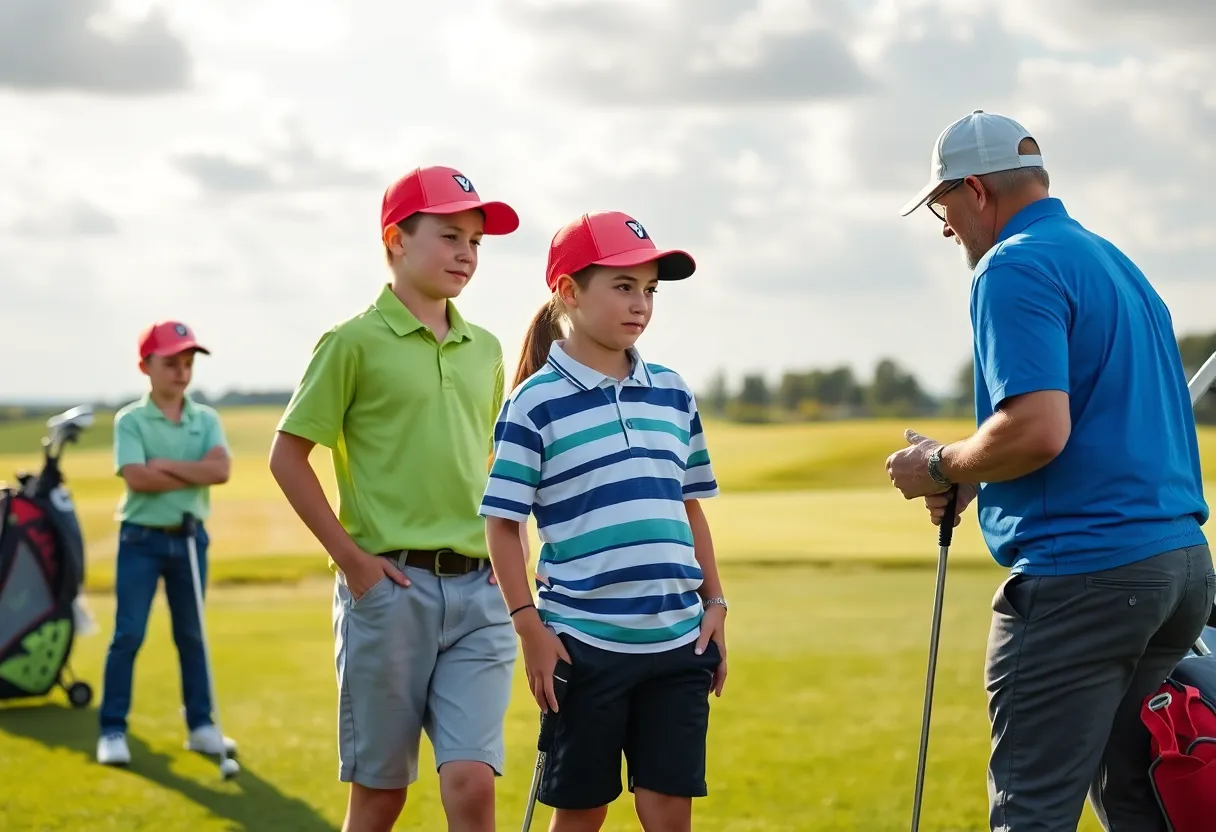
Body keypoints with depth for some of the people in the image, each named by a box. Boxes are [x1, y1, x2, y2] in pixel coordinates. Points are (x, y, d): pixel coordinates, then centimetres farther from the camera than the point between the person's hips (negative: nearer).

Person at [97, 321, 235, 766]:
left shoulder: (206, 420, 5)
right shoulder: (130, 420, -5)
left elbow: (220, 468, -13)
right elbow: (137, 477, -20)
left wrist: (166, 465, -16)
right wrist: (196, 474, -13)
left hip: (190, 538, 4)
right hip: (142, 539, -4)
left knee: (192, 634, 10)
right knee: (128, 634, -4)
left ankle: (201, 726, 17)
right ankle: (113, 730, 1)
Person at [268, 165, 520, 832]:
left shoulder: (484, 350, 13)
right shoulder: (354, 342, -3)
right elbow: (287, 456, -2)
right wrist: (352, 559, -7)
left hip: (477, 590, 4)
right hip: (388, 587, -4)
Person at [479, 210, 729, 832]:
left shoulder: (672, 393, 10)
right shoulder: (536, 401, -5)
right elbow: (502, 522, -4)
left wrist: (715, 604, 11)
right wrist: (528, 624, -10)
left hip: (679, 638, 4)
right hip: (583, 640, -4)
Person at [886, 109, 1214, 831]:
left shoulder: (1015, 269, -10)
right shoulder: (1120, 264, 20)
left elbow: (1038, 428, -23)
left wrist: (942, 468, -5)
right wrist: (971, 480, 19)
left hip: (1079, 575, -9)